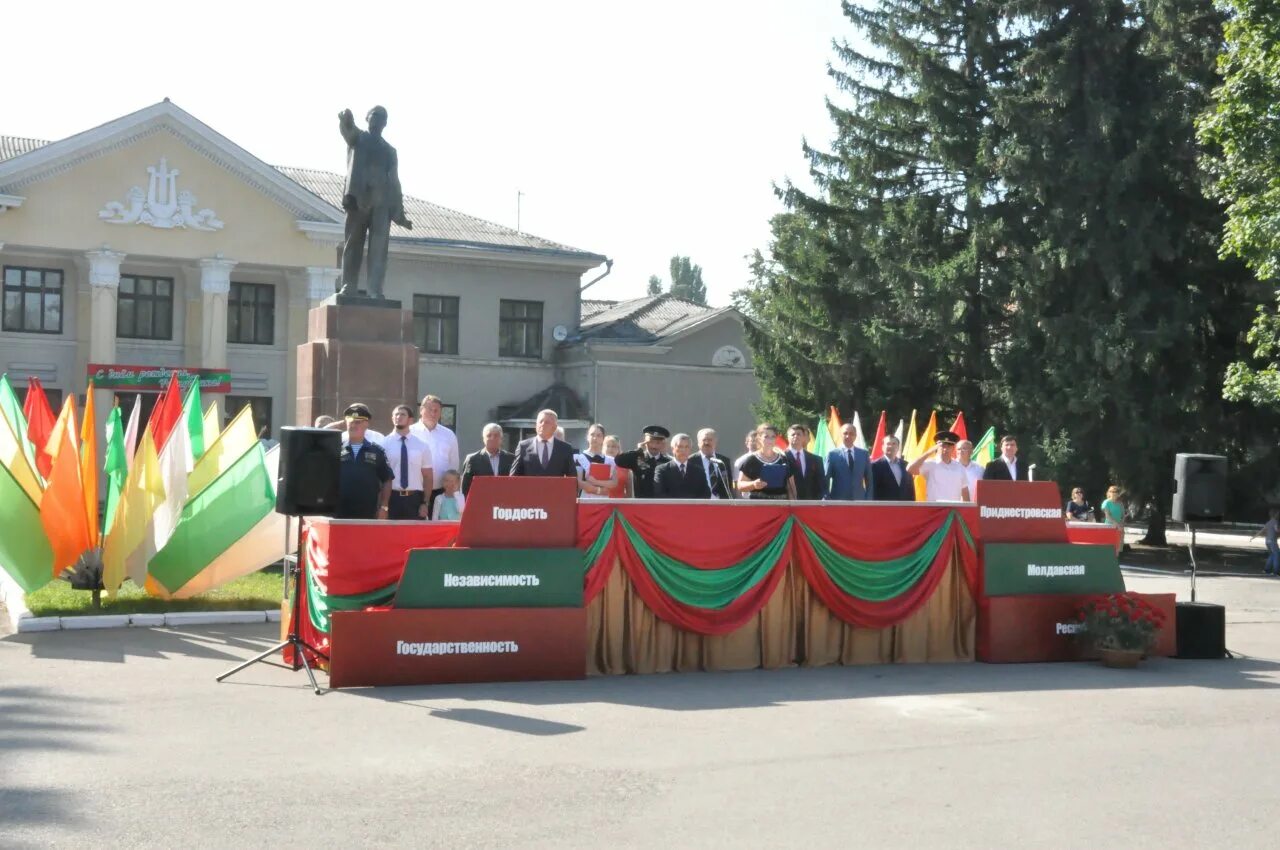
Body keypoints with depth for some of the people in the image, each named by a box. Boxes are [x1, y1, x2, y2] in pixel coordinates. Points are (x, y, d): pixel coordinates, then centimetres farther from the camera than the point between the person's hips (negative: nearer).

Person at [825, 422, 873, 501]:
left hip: (858, 501, 2)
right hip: (838, 502, -2)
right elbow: (826, 479, 2)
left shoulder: (864, 454, 10)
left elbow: (869, 480, 12)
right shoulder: (832, 454, 3)